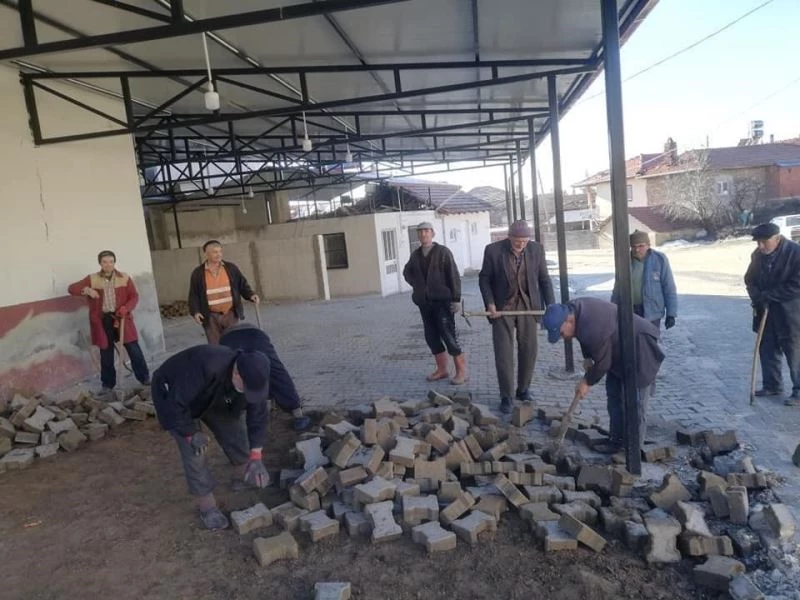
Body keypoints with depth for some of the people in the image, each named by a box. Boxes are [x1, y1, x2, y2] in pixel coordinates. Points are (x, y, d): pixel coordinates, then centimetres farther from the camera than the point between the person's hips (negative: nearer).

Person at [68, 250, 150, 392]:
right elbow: (71, 289, 0)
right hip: (102, 320, 1)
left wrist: (126, 308, -17)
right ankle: (108, 383, 24)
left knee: (134, 349, 2)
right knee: (106, 353, 10)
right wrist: (87, 290, -19)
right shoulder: (92, 279, 1)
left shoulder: (124, 278, 1)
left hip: (122, 318, 0)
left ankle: (144, 377, 17)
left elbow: (134, 296, 1)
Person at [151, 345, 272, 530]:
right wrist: (191, 433, -24)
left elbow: (257, 415, -18)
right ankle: (206, 506, 3)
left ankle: (243, 475, 31)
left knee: (234, 430, 6)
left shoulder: (252, 377, -26)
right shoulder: (205, 367, -46)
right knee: (193, 450, -11)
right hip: (174, 395, -5)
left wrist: (256, 457, -20)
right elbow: (176, 403, -36)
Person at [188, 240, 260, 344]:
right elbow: (193, 295, 3)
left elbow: (243, 285, 9)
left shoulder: (231, 268, 4)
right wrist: (195, 312, -10)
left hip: (231, 314, 1)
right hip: (211, 317, 0)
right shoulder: (198, 273, 2)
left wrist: (251, 295, -10)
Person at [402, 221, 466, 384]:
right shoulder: (415, 255, 9)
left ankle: (461, 371, 5)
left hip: (442, 300, -5)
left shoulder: (443, 252, -5)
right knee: (432, 337, 9)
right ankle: (442, 369, 21)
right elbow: (407, 272, 27)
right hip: (424, 302, 6)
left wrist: (456, 298, -14)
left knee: (449, 336, -6)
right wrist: (417, 284, 11)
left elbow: (454, 276, -9)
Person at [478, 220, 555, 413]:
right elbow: (484, 278, -2)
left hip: (528, 306, 2)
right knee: (503, 353, -2)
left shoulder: (536, 249, -3)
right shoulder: (493, 250, -10)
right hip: (502, 307, -2)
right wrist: (490, 303, -13)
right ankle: (506, 397, 7)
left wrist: (551, 306, -4)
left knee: (528, 350, 7)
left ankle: (523, 390, 24)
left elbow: (544, 279, 3)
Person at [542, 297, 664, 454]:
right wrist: (587, 357, 1)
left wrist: (587, 381, -9)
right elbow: (585, 338, 11)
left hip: (639, 349, -10)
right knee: (614, 394, 13)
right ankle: (617, 441, 22)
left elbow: (602, 363, -23)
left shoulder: (593, 329, -38)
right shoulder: (572, 309, -10)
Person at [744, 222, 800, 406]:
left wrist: (768, 295, -20)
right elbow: (750, 279, 11)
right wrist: (757, 297, -7)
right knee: (767, 349, 13)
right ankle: (772, 385, 27)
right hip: (765, 310, 7)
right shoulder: (758, 254, 3)